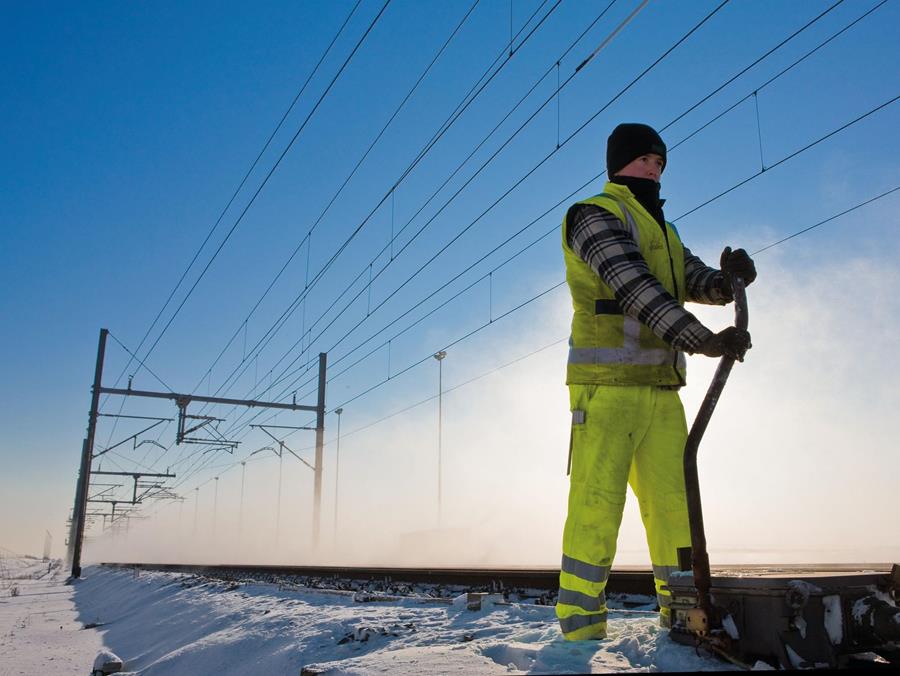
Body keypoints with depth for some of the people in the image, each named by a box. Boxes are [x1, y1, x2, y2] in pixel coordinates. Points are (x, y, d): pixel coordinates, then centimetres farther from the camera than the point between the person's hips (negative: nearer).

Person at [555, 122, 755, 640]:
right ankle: (581, 631, -4)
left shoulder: (662, 230, 27)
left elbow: (699, 283, 16)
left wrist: (730, 276, -8)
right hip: (608, 383, -8)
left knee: (674, 506, 7)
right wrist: (705, 341, -23)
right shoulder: (596, 214, -1)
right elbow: (635, 288, -16)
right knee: (597, 506, -9)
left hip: (660, 388, 8)